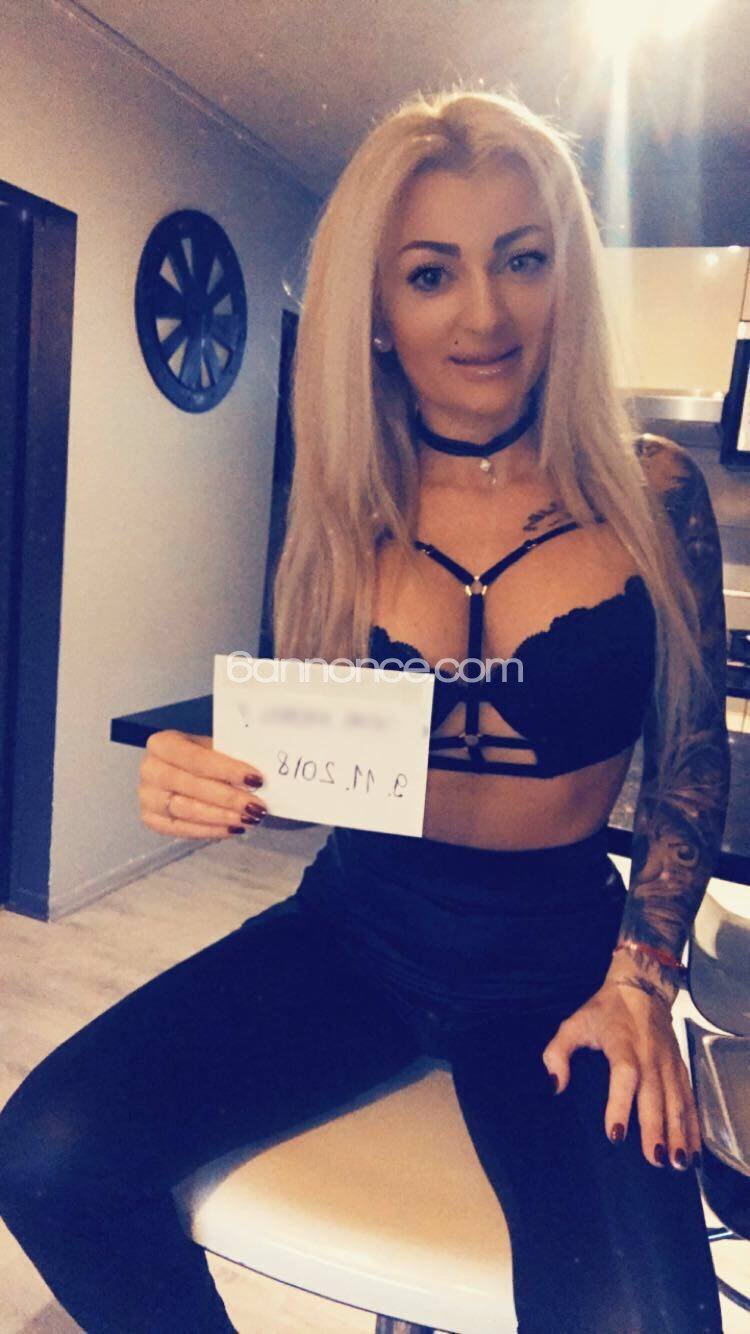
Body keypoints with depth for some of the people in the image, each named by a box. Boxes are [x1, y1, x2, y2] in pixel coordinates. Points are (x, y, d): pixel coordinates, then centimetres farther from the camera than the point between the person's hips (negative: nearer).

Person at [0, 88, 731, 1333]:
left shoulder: (652, 492, -5)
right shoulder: (347, 511, 0)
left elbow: (693, 764, 2)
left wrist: (639, 982, -7)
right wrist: (203, 782, -15)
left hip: (559, 949, -1)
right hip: (356, 925, 2)